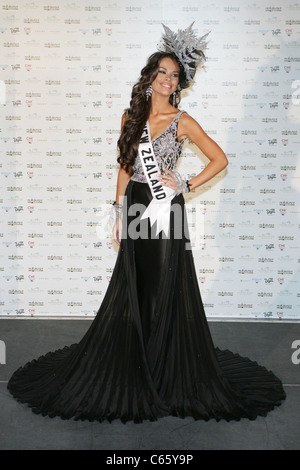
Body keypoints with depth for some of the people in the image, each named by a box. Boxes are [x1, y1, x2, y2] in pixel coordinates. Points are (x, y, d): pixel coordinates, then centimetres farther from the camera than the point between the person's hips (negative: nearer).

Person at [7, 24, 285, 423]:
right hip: (136, 208, 4)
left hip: (166, 211, -4)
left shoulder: (183, 121, -1)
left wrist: (187, 185, -7)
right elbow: (126, 167, 12)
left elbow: (220, 160, 1)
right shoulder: (131, 117, 9)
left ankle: (167, 371, 21)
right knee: (131, 291, 11)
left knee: (165, 290, 4)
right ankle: (130, 366, 29)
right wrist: (119, 212, 9)